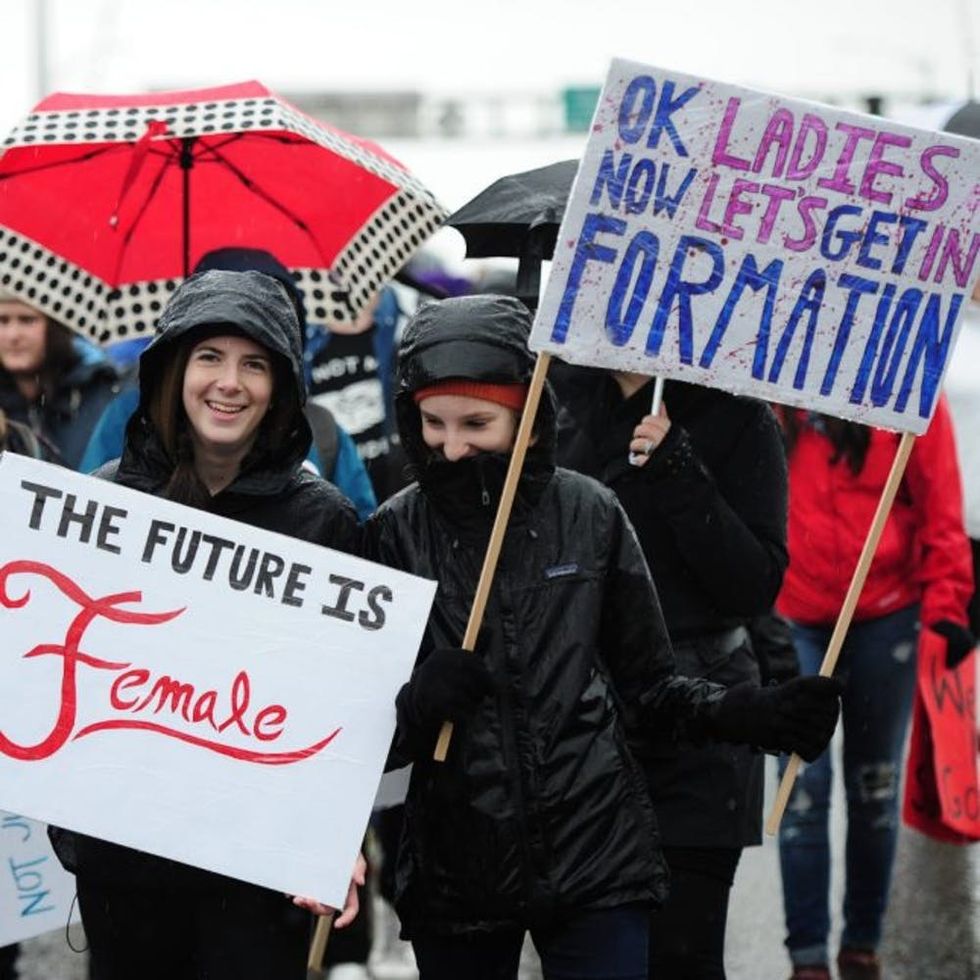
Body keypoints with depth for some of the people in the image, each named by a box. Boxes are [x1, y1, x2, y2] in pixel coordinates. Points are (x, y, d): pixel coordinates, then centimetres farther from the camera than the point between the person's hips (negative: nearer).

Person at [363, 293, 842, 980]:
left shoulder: (589, 514, 0)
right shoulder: (397, 534, 0)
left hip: (598, 866, 0)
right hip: (455, 868, 1)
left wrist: (749, 714, -8)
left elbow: (646, 685, 8)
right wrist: (415, 708, -17)